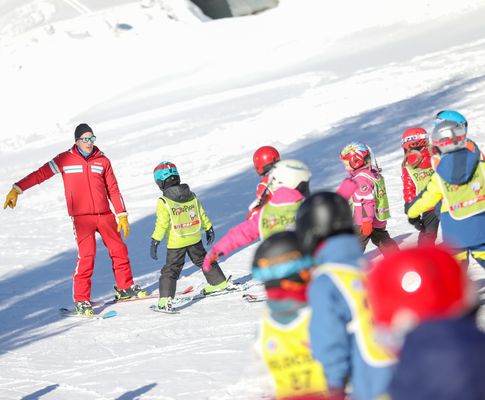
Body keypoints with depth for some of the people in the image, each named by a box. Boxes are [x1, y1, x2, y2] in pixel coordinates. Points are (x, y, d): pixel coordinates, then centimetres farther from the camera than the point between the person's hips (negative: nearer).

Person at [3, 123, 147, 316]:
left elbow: (113, 190, 9)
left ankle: (125, 288, 30)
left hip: (105, 215, 3)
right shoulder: (65, 159, 0)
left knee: (119, 250, 10)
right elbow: (41, 174, 1)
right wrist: (17, 189, -4)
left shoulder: (103, 161, 6)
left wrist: (122, 215, 5)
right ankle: (81, 300, -5)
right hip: (82, 218, -3)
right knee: (86, 256, -12)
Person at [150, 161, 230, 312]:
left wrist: (155, 241, -11)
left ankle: (165, 299, -7)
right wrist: (208, 228, 20)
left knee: (171, 269, 1)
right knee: (202, 260, 25)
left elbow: (161, 224, -17)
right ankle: (220, 283, 37)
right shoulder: (191, 196, 0)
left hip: (176, 243, -5)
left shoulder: (164, 203, -16)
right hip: (194, 239, 5)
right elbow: (202, 215, 8)